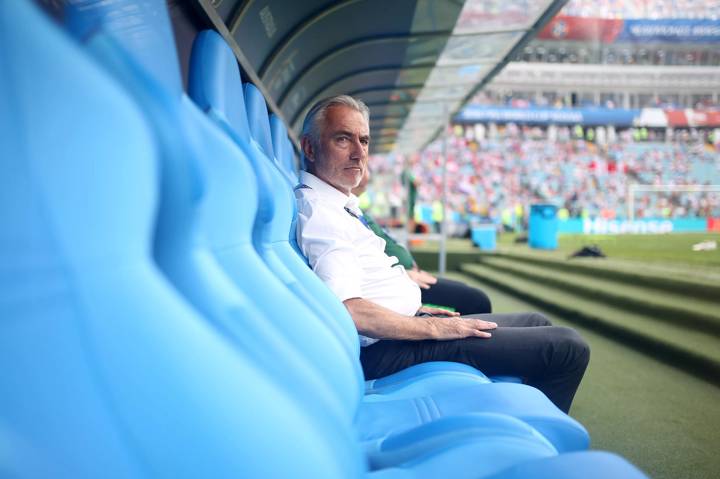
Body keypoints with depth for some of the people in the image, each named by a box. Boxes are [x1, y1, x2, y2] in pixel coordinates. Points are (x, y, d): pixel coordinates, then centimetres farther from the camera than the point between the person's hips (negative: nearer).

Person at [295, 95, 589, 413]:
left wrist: (415, 309, 12)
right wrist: (432, 328, -19)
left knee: (537, 323, 23)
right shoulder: (315, 211, -18)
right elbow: (347, 310, -28)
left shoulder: (335, 206, 14)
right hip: (386, 350, -11)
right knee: (568, 348, -13)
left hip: (403, 325, 11)